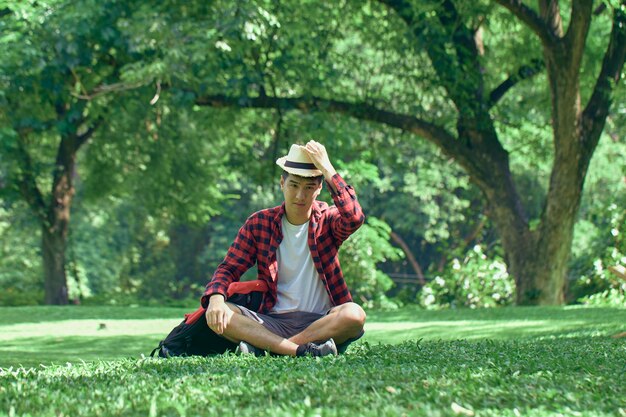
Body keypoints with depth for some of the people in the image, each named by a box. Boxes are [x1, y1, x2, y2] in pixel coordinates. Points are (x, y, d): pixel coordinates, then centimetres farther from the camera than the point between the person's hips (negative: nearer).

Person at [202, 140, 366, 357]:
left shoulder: (327, 220, 3)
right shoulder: (259, 223, 7)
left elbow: (354, 218, -20)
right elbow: (229, 268, 3)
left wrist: (328, 170, -18)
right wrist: (216, 297, -18)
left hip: (321, 321, -1)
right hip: (274, 322, 1)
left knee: (355, 314, -34)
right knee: (216, 313, -25)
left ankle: (264, 346, -28)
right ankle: (302, 351, -35)